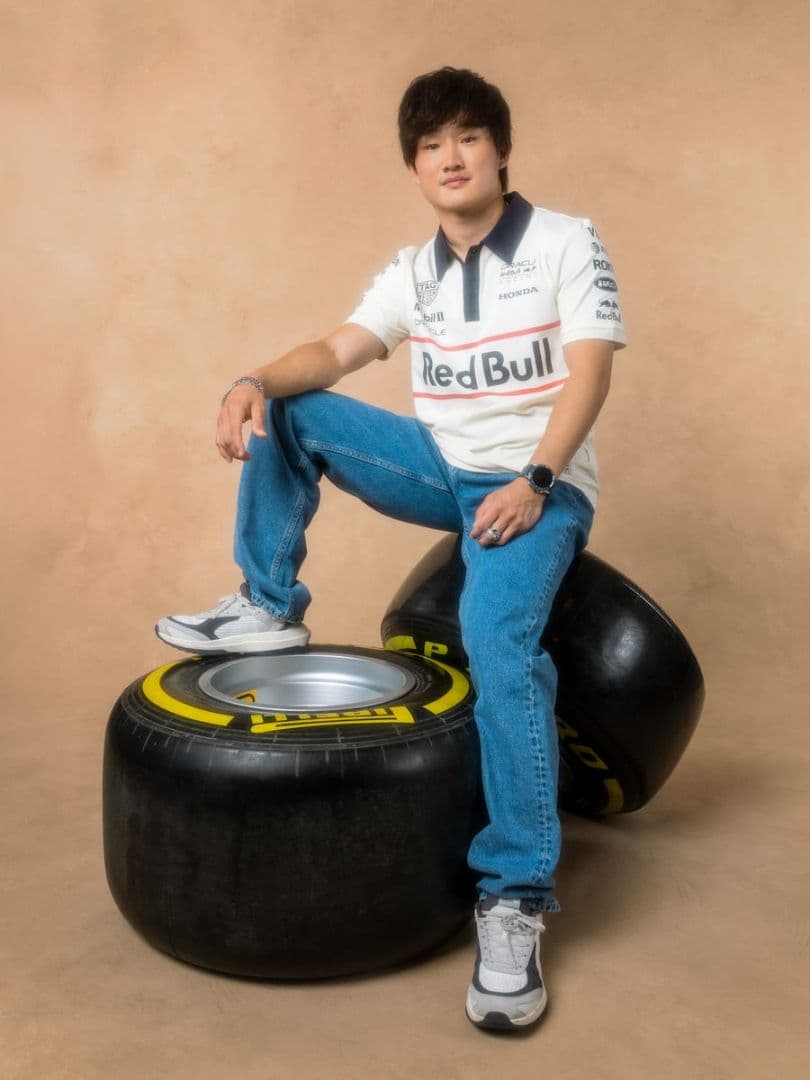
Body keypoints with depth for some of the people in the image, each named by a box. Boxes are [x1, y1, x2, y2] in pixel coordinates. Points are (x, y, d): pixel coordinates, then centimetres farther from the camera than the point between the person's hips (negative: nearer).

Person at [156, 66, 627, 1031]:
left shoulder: (566, 242, -4)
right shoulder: (411, 273, 12)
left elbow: (589, 369, -14)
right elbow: (334, 353, 2)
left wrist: (533, 482, -26)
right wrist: (254, 382, -20)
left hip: (538, 483, -6)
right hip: (443, 467, 6)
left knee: (496, 637, -34)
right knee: (286, 412, -4)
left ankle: (514, 901, -28)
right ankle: (269, 607, 2)